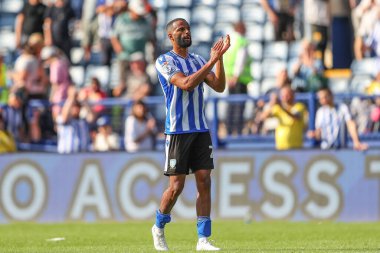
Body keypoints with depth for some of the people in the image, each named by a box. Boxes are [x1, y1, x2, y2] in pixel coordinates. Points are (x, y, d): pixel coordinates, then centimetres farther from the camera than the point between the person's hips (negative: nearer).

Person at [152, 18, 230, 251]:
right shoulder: (165, 61, -6)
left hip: (201, 130, 5)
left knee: (204, 182, -3)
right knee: (176, 186, -4)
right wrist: (212, 61, -22)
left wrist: (220, 57, -9)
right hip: (177, 131, -5)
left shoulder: (198, 61, 13)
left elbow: (219, 87, 2)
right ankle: (159, 227, 20)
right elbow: (185, 84, -21)